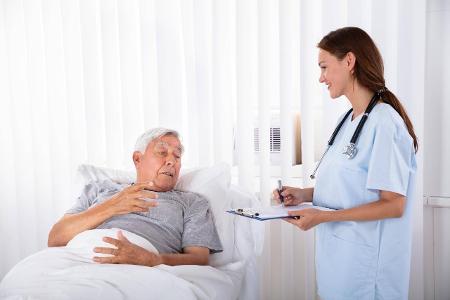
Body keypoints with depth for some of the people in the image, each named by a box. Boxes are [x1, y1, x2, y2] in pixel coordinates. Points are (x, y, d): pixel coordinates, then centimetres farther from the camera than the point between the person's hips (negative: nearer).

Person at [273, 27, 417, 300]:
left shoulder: (384, 123, -18)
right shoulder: (349, 120, 9)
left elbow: (394, 204, -19)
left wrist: (323, 216, -22)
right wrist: (305, 195, 2)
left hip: (365, 260, -7)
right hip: (339, 253, 7)